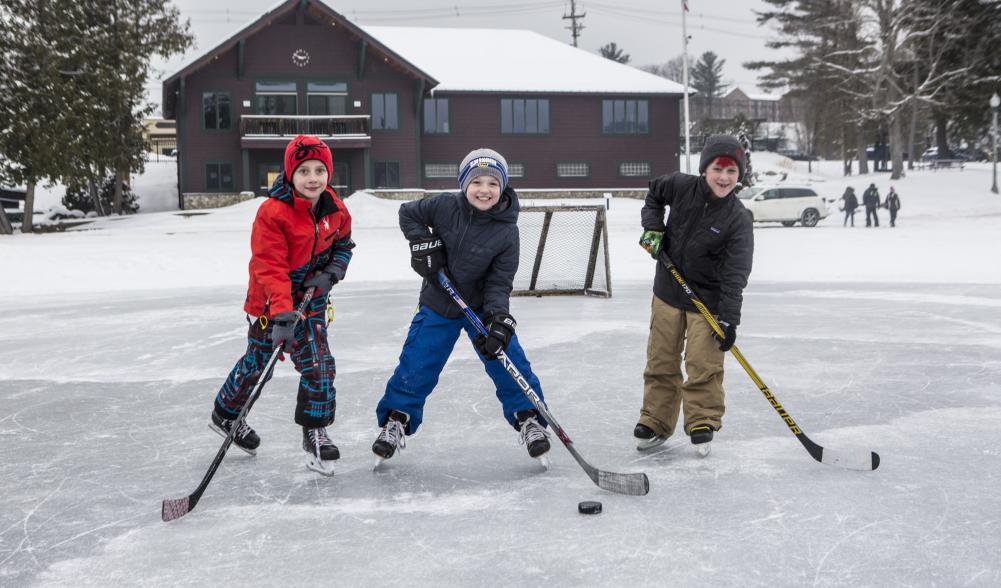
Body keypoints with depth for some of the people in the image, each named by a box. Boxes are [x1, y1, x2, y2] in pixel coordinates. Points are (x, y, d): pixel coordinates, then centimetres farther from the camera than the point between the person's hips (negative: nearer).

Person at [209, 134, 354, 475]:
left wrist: (331, 272, -6)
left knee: (319, 365, -2)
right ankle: (225, 415, 35)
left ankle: (315, 433, 12)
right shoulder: (273, 213, -25)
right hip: (270, 302, -4)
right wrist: (282, 313, -38)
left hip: (310, 299, 5)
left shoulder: (335, 209, -5)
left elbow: (343, 244, 14)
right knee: (257, 364, 9)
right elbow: (270, 268, -29)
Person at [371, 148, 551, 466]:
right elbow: (408, 213, 0)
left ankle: (528, 419, 12)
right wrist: (423, 243, -15)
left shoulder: (507, 232, -18)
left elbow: (499, 283, -17)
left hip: (482, 306, 0)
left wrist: (499, 319, -31)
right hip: (438, 304, 1)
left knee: (508, 361, -6)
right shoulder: (445, 206, -17)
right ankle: (396, 422, 20)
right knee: (416, 365, 2)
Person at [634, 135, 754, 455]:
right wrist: (653, 227, -3)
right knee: (661, 360, 11)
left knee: (703, 365, -3)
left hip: (708, 299, -3)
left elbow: (735, 273, -23)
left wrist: (728, 319, -28)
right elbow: (654, 193, 12)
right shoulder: (681, 186, -13)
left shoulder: (737, 219, -19)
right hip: (668, 291, 3)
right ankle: (655, 422, 25)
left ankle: (703, 424, 14)